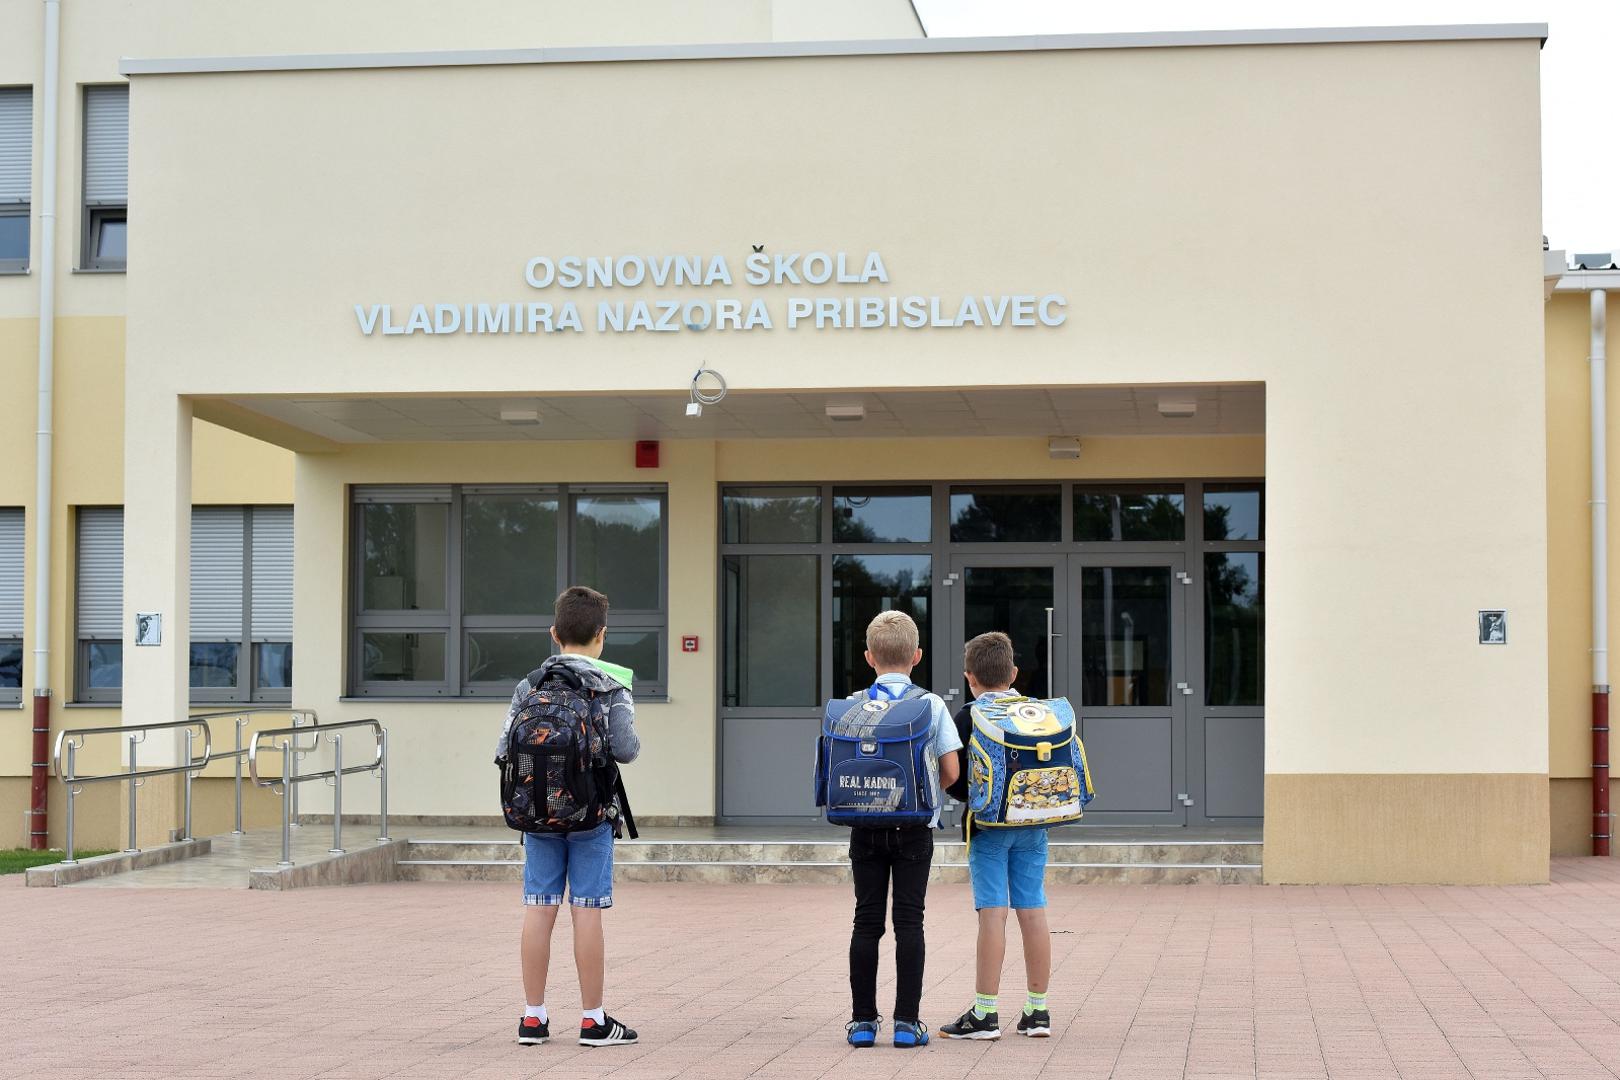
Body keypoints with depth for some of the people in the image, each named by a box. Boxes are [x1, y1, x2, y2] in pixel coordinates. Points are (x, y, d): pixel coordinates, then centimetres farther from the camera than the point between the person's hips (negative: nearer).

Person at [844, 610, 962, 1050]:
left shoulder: (853, 705, -1)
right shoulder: (932, 705, -3)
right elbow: (950, 771, -6)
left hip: (865, 827, 1)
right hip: (914, 829, -1)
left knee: (867, 920, 7)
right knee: (909, 921, 2)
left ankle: (863, 1020, 8)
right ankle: (907, 1021, 1)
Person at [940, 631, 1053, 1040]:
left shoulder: (968, 718, -7)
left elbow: (955, 781, -10)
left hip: (988, 824, -4)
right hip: (1032, 825, 4)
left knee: (992, 914, -5)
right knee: (1033, 912, 6)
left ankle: (984, 1013, -4)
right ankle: (1037, 1011, 11)